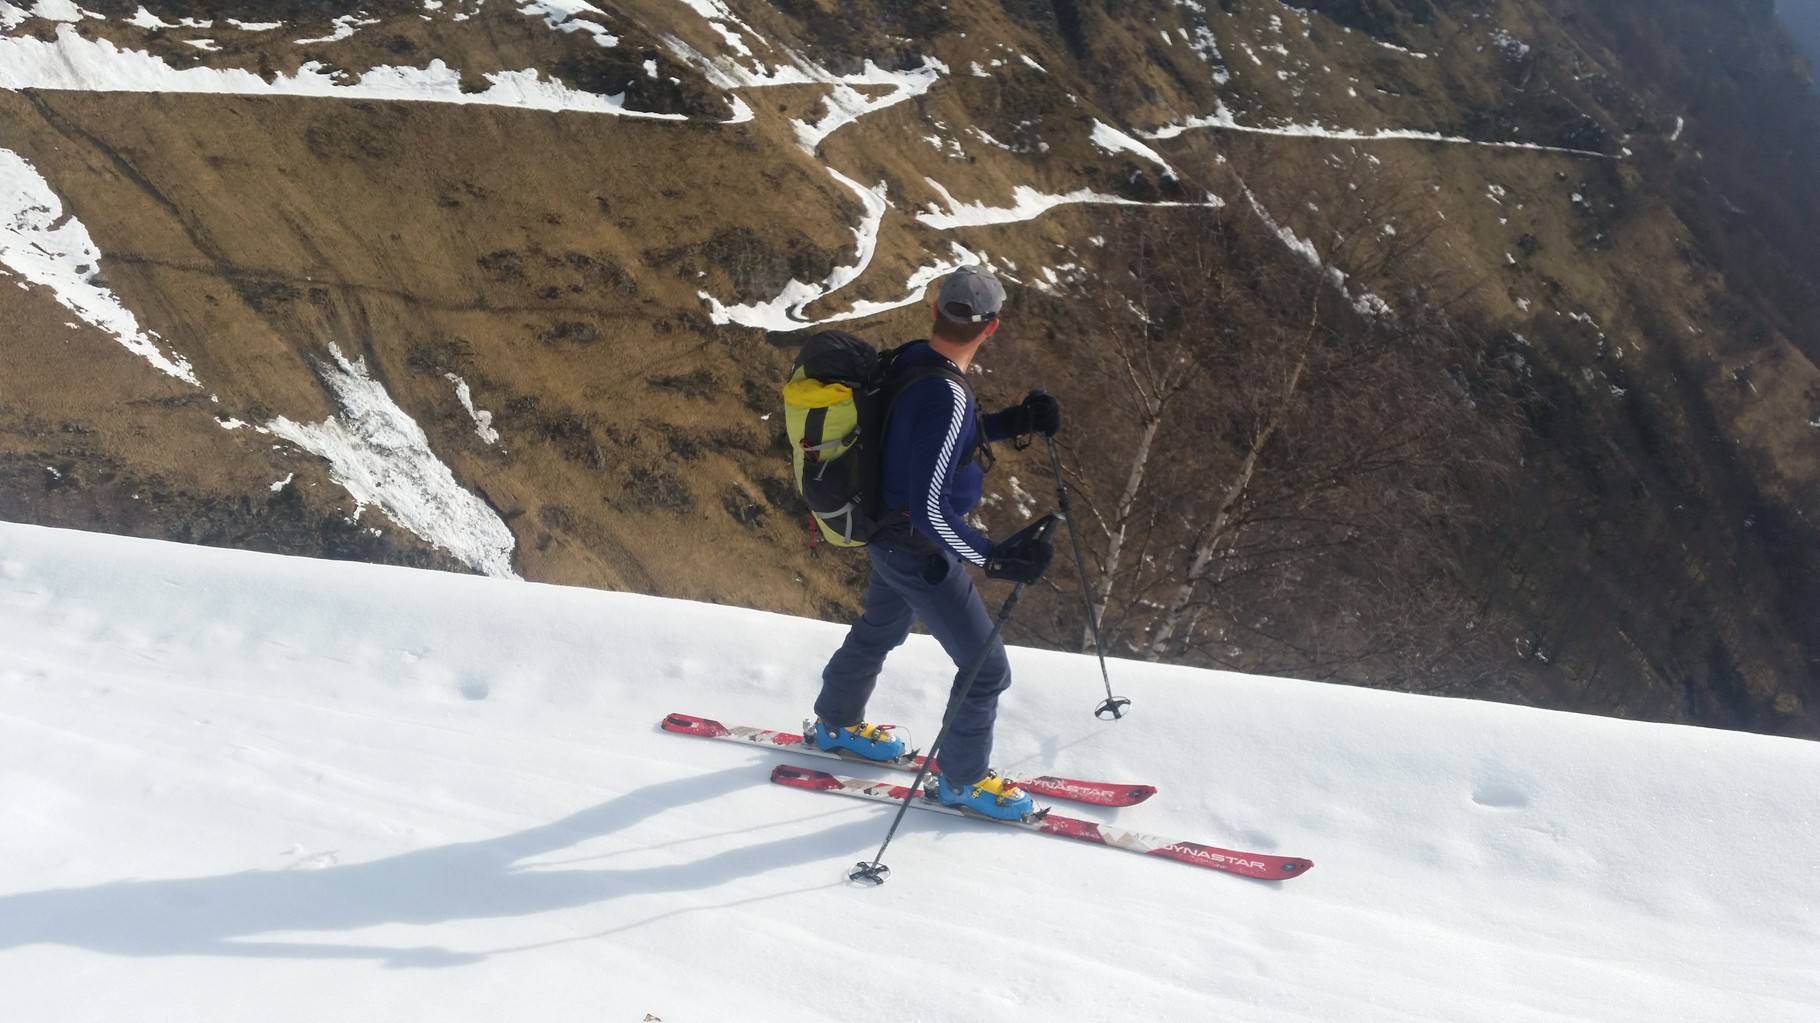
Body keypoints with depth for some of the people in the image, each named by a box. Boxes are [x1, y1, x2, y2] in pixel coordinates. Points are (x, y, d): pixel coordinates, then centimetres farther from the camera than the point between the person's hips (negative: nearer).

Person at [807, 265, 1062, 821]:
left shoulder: (911, 360, -6)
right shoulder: (945, 397, -34)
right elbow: (930, 510, -33)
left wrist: (1013, 422, 3)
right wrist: (996, 558, -34)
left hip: (889, 533, 9)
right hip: (920, 554, -9)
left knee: (879, 629, 32)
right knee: (987, 667, 5)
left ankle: (835, 724, 55)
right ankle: (962, 779, 25)